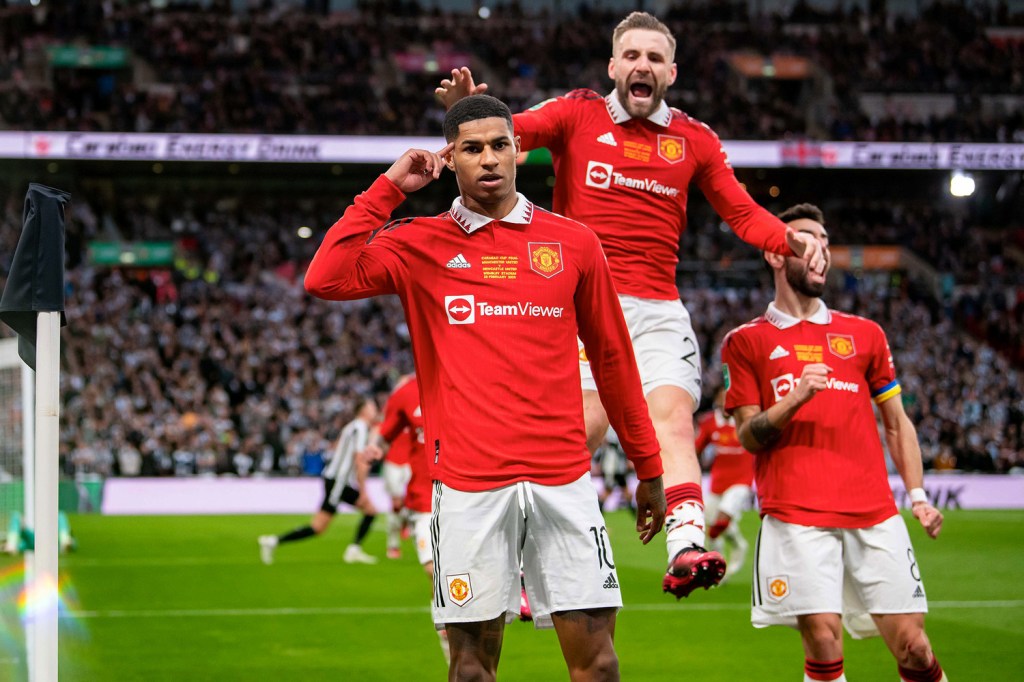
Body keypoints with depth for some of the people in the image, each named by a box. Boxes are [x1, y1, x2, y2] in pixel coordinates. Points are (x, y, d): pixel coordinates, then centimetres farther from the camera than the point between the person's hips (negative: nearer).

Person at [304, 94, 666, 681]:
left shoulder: (573, 243, 9)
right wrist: (389, 189, -4)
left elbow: (613, 357, 15)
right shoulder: (419, 246, 7)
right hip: (469, 483, -1)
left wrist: (648, 467, 17)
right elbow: (326, 279, -8)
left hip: (564, 479, 1)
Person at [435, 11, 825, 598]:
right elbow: (510, 132, -7)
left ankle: (686, 549, -29)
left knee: (674, 417, -16)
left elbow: (742, 212, 16)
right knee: (586, 423, -17)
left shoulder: (695, 139, 15)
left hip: (659, 307, 3)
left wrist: (792, 240, -3)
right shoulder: (578, 115, 7)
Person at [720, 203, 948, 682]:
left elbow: (897, 423, 20)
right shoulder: (747, 341, 10)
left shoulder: (865, 334, 18)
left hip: (875, 514, 3)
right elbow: (749, 436, 4)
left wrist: (918, 496, 8)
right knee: (823, 644, -13)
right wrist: (794, 399, -14)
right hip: (796, 516, -3)